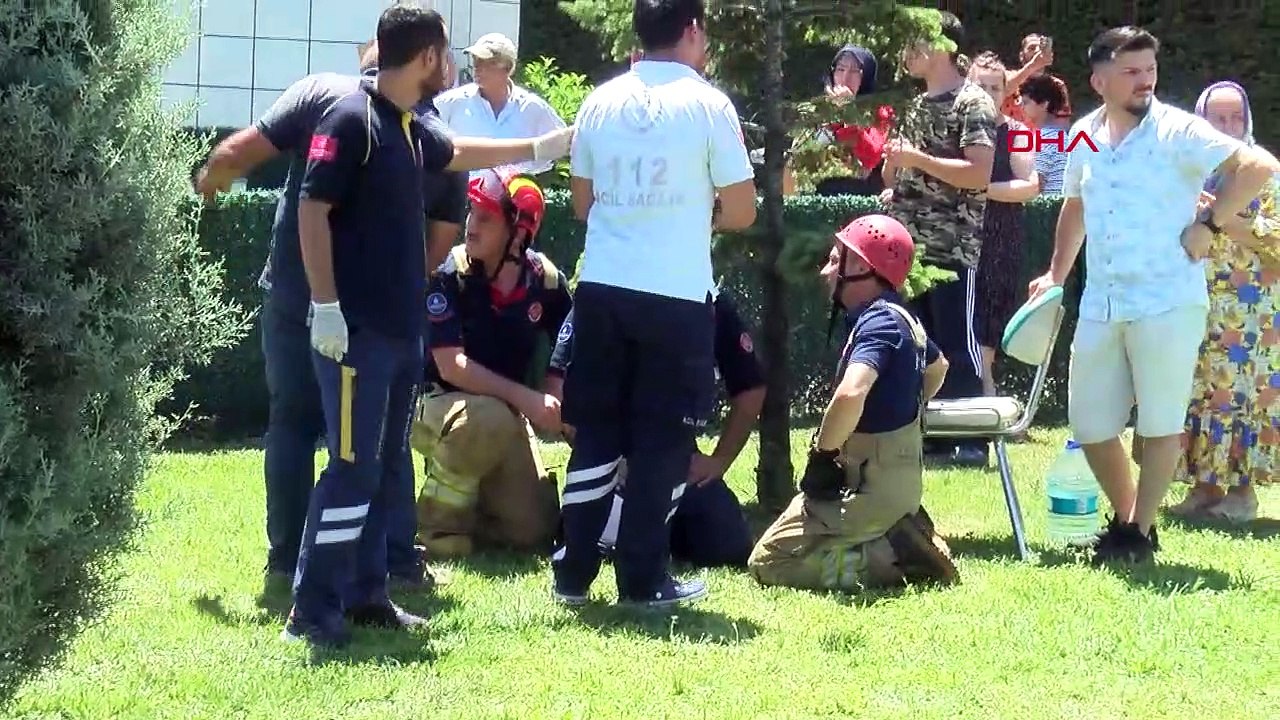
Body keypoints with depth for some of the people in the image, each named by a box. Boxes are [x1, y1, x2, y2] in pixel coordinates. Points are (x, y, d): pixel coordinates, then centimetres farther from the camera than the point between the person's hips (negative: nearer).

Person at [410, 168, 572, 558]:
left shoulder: (545, 280, -8)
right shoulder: (450, 276, -19)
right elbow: (451, 367, -24)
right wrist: (524, 398, -34)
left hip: (504, 412, 4)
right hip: (436, 404, -4)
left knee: (535, 530, -8)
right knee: (490, 418, -38)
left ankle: (467, 502, 21)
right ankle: (441, 513, -15)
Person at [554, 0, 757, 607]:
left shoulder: (601, 102, 5)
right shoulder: (708, 104, -6)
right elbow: (741, 212, -3)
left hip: (602, 288, 4)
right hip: (676, 295, -4)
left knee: (596, 433, 11)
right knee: (663, 439, 5)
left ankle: (572, 573, 12)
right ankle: (643, 580, 8)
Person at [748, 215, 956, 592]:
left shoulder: (878, 323, -19)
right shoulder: (902, 318, 10)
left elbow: (850, 394, -38)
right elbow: (937, 367, 33)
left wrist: (822, 452, -23)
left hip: (871, 488, -10)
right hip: (902, 475, 10)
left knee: (768, 561, -6)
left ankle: (893, 559, -12)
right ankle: (900, 542, 7)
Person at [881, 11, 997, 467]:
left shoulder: (973, 104, -9)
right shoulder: (919, 104, 16)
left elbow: (979, 174, -19)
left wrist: (918, 159, -20)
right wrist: (897, 185, 5)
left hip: (953, 246, -8)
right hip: (912, 244, 8)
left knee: (958, 344, -4)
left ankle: (972, 440, 1)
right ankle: (934, 433, 15)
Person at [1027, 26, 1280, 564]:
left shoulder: (1176, 132, -8)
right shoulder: (1085, 136, 10)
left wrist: (1209, 225, -16)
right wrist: (1056, 274, 23)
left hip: (1167, 302, -6)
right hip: (1101, 306, 6)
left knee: (1161, 423, 0)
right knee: (1090, 424, 9)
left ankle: (1141, 532, 12)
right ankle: (1125, 517, 27)